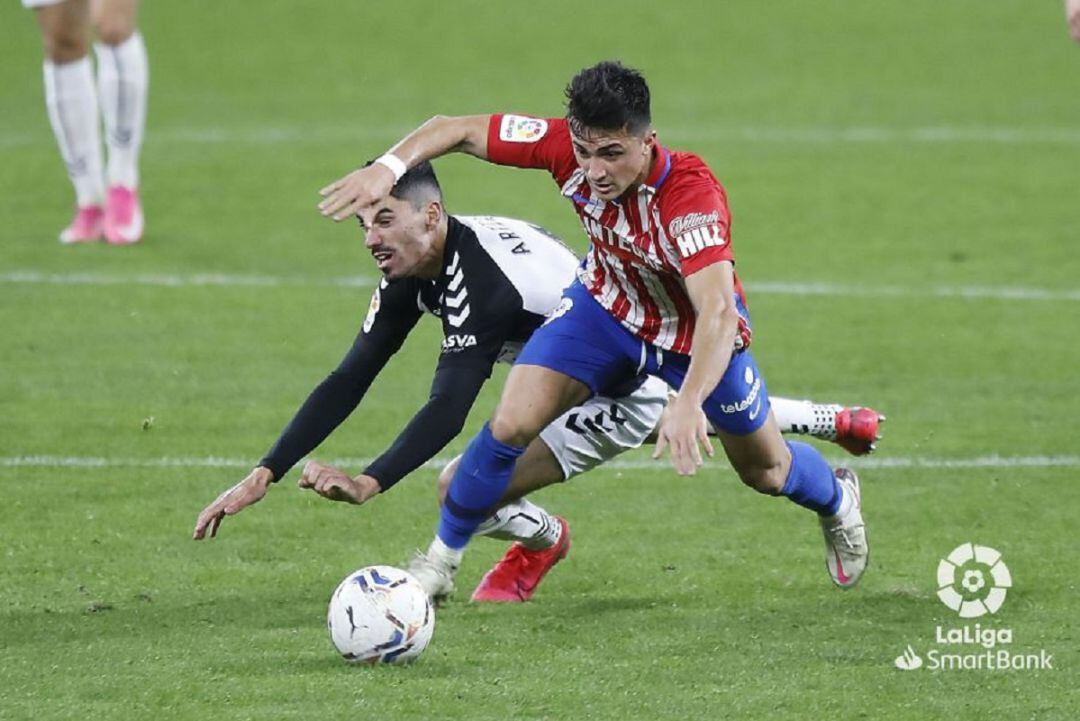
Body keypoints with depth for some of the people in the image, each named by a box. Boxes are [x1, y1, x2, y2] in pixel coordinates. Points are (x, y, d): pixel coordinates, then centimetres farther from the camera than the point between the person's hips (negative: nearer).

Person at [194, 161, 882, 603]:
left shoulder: (479, 281, -35)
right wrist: (264, 475, -19)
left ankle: (540, 540, 15)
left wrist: (370, 483, -57)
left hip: (626, 391, -9)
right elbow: (347, 383, -10)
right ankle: (829, 422, 60)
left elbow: (448, 410, -45)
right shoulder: (410, 275, -9)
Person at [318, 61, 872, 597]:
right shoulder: (569, 146, -30)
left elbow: (718, 311, -53)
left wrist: (689, 403, -68)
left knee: (765, 472, 14)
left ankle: (837, 498, 51)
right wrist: (389, 167, -40)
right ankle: (442, 555, 9)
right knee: (512, 424, -15)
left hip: (696, 331, -3)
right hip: (606, 305, 3)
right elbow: (456, 130, -21)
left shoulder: (691, 195, -42)